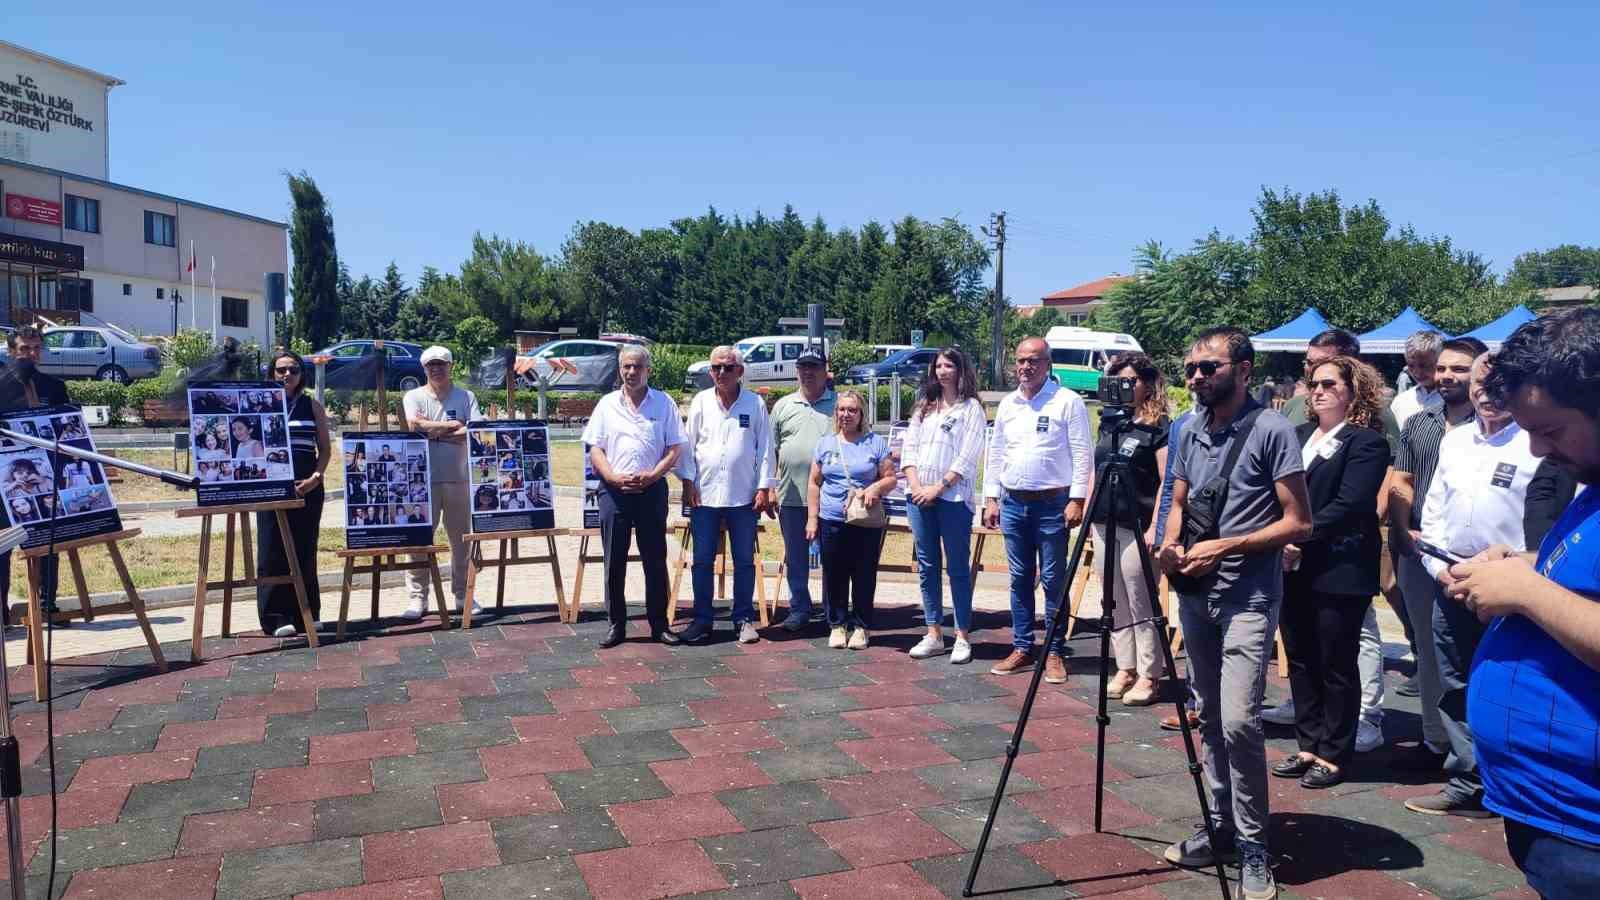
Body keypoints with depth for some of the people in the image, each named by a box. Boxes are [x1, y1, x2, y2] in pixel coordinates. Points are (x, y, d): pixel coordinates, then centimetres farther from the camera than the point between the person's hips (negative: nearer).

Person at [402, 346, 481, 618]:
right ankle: (418, 597, 7)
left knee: (461, 539, 7)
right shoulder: (414, 396, 6)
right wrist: (453, 426, -8)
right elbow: (415, 425, -13)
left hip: (458, 478, 1)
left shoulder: (466, 397, 7)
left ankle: (462, 595, 17)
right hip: (423, 478, -1)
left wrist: (436, 433, -10)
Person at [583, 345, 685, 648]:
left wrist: (652, 475, -12)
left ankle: (659, 624, 13)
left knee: (655, 560, 4)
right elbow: (595, 449, 5)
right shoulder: (607, 404, 8)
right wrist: (614, 477, -11)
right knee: (614, 561, 4)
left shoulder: (664, 403, 5)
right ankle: (616, 625, 14)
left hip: (652, 490, -1)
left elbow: (675, 449, 2)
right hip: (614, 490, 1)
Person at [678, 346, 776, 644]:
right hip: (704, 494, 1)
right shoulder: (700, 402, 5)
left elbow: (765, 448, 2)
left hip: (743, 496, -1)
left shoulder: (756, 404, 1)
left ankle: (744, 619, 18)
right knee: (702, 561, 5)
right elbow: (688, 444, 6)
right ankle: (702, 620, 15)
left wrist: (764, 487, -3)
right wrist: (688, 482, -1)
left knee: (744, 561, 7)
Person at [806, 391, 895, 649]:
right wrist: (812, 518, 6)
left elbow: (891, 478, 3)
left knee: (864, 576, 4)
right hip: (832, 522, 2)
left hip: (867, 523, -2)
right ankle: (837, 625, 18)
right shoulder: (825, 444, 9)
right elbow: (814, 484, 11)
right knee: (834, 576, 6)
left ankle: (861, 627, 15)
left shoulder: (876, 443, 2)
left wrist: (877, 487, -18)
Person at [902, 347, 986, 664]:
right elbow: (908, 448, 10)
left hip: (954, 496, -5)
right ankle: (933, 634, 15)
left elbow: (967, 456, -8)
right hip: (919, 495, 5)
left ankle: (963, 636, 5)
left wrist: (938, 488, -12)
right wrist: (916, 485, -5)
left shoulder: (971, 408, 0)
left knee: (957, 566, -1)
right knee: (927, 565, 8)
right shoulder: (924, 406, 16)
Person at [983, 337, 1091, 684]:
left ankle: (1054, 652, 6)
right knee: (1020, 579, 10)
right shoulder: (1007, 404, 12)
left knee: (1053, 581, -1)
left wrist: (1076, 500, -14)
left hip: (1052, 503, -5)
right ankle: (1022, 648, 18)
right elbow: (995, 454, 15)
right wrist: (991, 498, 9)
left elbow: (1081, 455, -8)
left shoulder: (1068, 402, -5)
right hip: (1013, 503, 5)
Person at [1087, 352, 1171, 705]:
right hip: (1104, 524, 7)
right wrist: (1086, 511, 14)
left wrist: (1155, 527, -18)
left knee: (1141, 605, -1)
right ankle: (1125, 668, 21)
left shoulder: (1160, 428, -7)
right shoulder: (1108, 421, 12)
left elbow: (1167, 483, -12)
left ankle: (1148, 675, 9)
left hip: (1137, 527, -7)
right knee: (1115, 603, 11)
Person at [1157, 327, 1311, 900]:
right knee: (1210, 717, 12)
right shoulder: (1190, 431, 10)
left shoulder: (1272, 430, -9)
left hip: (1248, 598, -6)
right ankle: (1222, 827, 25)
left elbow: (1298, 523, -10)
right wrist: (1170, 544, -1)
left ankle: (1253, 847, 1)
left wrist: (1225, 547, -17)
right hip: (1195, 593, 6)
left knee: (1238, 720, -14)